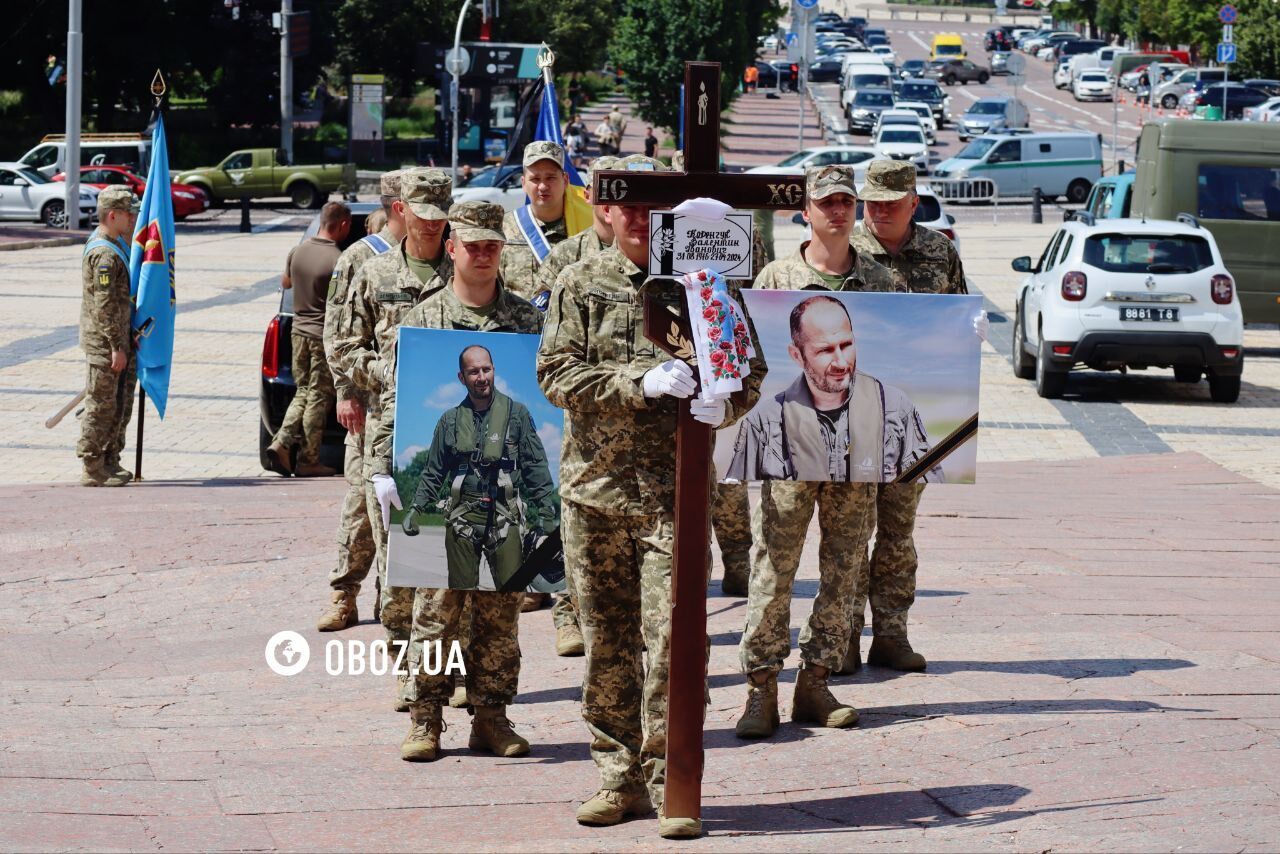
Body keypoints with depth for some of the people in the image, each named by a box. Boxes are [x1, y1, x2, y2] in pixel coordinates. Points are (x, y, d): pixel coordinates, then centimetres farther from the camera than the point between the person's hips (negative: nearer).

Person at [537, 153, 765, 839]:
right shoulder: (579, 285, 7)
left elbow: (749, 363, 10)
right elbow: (556, 374, -3)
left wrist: (724, 403, -13)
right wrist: (639, 381, -17)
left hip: (672, 484, -1)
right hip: (594, 481, 1)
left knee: (670, 640, -8)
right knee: (607, 641, 7)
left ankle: (671, 787, -2)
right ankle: (619, 778, 17)